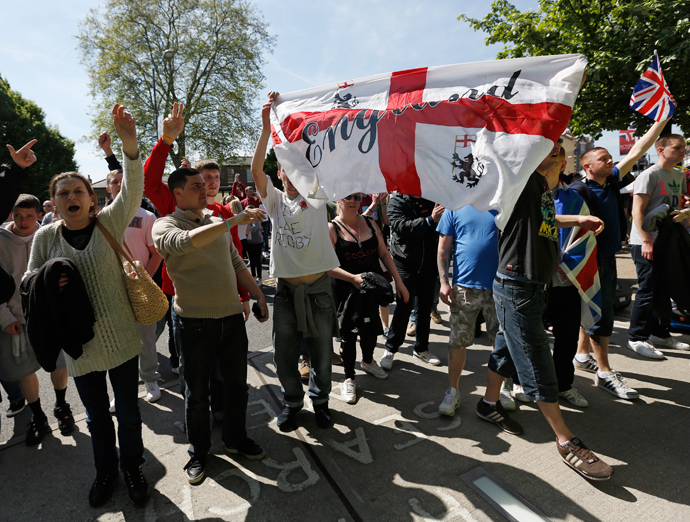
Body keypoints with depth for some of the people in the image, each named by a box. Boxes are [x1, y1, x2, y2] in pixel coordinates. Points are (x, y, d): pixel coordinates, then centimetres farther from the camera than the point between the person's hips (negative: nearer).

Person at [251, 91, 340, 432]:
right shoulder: (275, 200, 5)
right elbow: (256, 170, -10)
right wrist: (266, 127, -16)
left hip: (318, 288, 0)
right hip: (286, 289, 1)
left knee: (322, 353, 11)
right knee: (284, 355, 10)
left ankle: (320, 399, 35)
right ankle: (292, 401, 34)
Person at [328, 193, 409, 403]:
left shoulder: (369, 224, 5)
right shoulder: (331, 229, -9)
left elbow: (384, 254, 7)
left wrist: (399, 281, 2)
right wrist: (353, 278, -29)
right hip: (347, 290, -4)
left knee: (371, 327, 19)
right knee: (348, 333, 5)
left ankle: (368, 361, 48)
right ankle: (349, 378, 25)